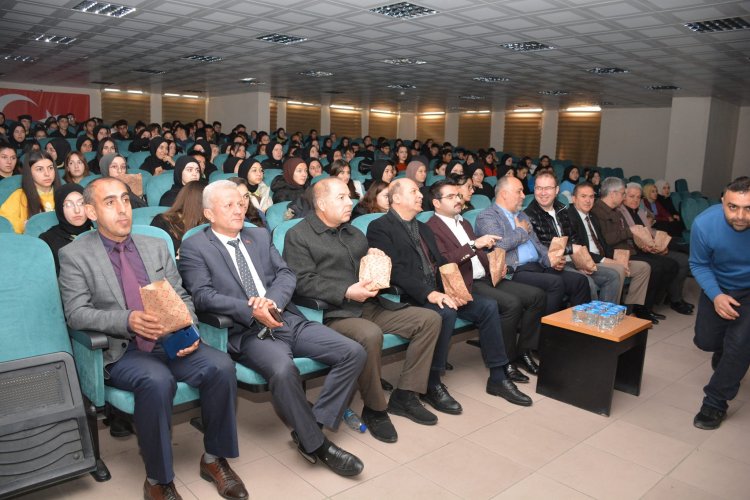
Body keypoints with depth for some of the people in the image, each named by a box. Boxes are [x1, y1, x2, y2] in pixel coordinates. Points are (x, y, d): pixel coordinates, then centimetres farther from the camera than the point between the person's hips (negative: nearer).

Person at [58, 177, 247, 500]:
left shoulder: (157, 247, 14)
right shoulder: (74, 255, 2)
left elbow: (181, 298, 13)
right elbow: (76, 314, -7)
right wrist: (128, 321, -24)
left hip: (171, 342, 4)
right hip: (121, 351, -4)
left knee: (221, 366, -23)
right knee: (157, 380, -35)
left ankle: (214, 459, -2)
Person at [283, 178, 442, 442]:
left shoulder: (353, 232, 23)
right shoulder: (298, 236, 0)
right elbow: (304, 282, -11)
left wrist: (375, 257, 6)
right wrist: (346, 292, -21)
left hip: (371, 305, 8)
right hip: (335, 312, -7)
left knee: (430, 319, -5)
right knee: (370, 334, -38)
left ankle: (404, 395, 1)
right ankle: (374, 409, -14)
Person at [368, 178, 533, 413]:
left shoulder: (423, 228, 22)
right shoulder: (380, 227, -5)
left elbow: (441, 263, 17)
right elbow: (395, 270, -17)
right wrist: (429, 293, -25)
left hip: (438, 292, 8)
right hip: (408, 297, -8)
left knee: (488, 306, -6)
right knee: (446, 313, -33)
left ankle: (497, 377, 3)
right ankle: (432, 384, -16)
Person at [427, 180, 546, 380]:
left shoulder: (464, 223, 22)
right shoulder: (432, 228, -6)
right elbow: (443, 261, -20)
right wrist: (474, 244, -23)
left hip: (487, 278, 9)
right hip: (465, 285, -9)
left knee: (537, 295, -5)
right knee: (512, 303, -28)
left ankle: (524, 351, 4)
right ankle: (505, 361, -10)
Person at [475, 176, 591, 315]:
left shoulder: (522, 216, 27)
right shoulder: (486, 216, -1)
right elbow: (499, 245, -17)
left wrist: (549, 259, 4)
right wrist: (522, 231, 1)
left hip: (539, 267, 8)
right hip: (515, 272, -8)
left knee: (580, 280, -8)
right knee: (555, 282, -29)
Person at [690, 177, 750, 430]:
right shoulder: (704, 224, -27)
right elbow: (699, 265, -12)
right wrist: (716, 296, -27)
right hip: (719, 287, 2)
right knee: (705, 340, 7)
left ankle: (715, 404, 3)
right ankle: (727, 357, 47)